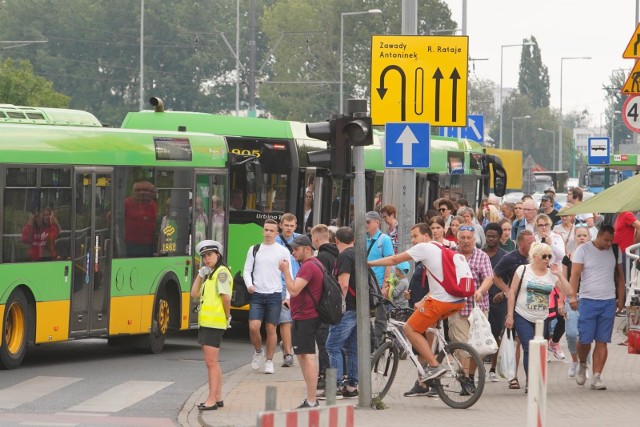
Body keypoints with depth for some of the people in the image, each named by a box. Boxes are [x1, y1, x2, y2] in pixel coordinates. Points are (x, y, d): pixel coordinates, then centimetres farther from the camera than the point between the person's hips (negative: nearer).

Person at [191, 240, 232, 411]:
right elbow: (194, 294, 15)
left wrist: (227, 316, -10)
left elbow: (225, 297, -19)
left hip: (214, 323, -10)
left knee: (211, 362, -9)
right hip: (205, 322, 10)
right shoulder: (209, 274, 18)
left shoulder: (221, 272, -11)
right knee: (212, 362, 14)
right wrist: (200, 275, 8)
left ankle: (212, 400, -9)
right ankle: (218, 398, 20)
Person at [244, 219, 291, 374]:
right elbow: (247, 270, 10)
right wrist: (249, 284, -10)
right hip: (257, 295, 1)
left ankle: (269, 361, 12)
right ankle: (258, 352, 17)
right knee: (253, 327, -10)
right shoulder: (254, 250, 8)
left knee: (271, 329, 1)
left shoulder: (283, 251, 3)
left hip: (274, 295, -1)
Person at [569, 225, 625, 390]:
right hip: (588, 300, -3)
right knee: (585, 339, -4)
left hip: (609, 302, 3)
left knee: (602, 341, -1)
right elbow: (575, 274, -7)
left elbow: (620, 276, 16)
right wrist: (573, 296, -17)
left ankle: (596, 377, 0)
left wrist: (621, 299, 10)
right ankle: (582, 366, 25)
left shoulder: (615, 251, 9)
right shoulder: (583, 250, -2)